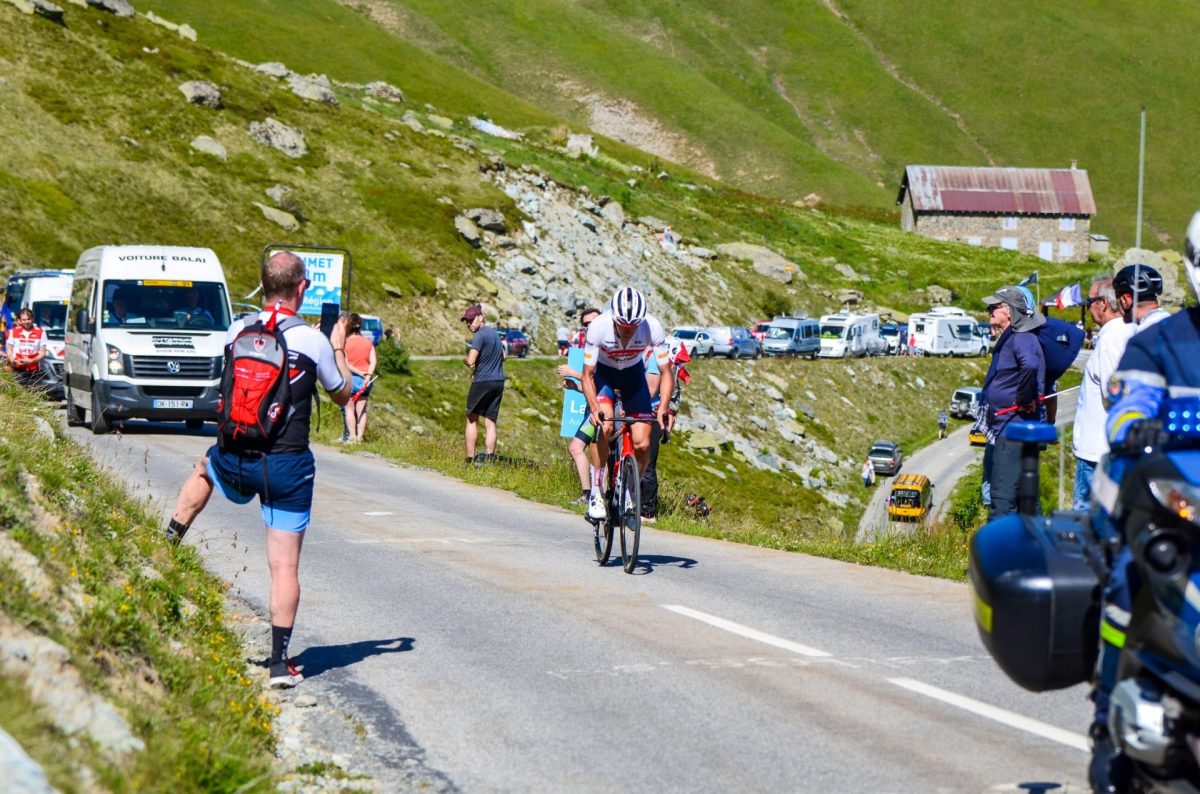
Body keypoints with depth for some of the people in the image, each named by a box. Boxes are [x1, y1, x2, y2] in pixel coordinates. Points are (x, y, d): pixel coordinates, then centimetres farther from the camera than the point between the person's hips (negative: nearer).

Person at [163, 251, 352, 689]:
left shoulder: (236, 330, -1)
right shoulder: (313, 341, -11)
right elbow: (342, 395, 5)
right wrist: (339, 348, 22)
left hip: (233, 460, 3)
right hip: (288, 466, -3)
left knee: (203, 467, 40)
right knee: (285, 565, 3)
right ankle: (279, 662, 3)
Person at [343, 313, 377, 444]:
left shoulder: (345, 342, -7)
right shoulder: (368, 342, 4)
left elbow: (345, 363, -14)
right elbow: (373, 361, -4)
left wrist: (359, 372, -11)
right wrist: (368, 376, -9)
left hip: (350, 378, -3)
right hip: (365, 379, 3)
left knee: (349, 409, 4)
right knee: (361, 410, 7)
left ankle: (352, 436, -3)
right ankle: (360, 436, 4)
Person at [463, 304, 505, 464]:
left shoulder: (480, 336, -14)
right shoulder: (495, 333, 13)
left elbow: (471, 361, -21)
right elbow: (502, 356, 25)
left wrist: (464, 359, 2)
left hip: (482, 382, -7)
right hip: (498, 381, 7)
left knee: (472, 420, 5)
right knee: (490, 422, 6)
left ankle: (470, 458, 2)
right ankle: (489, 457, -1)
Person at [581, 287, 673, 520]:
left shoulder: (652, 327, -30)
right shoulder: (598, 326, -32)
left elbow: (666, 373, -20)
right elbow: (587, 375, -24)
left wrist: (663, 408, -35)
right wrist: (594, 408, -40)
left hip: (633, 374, 2)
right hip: (604, 373, -1)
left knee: (642, 444, -11)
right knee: (605, 426, -28)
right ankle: (596, 492, -14)